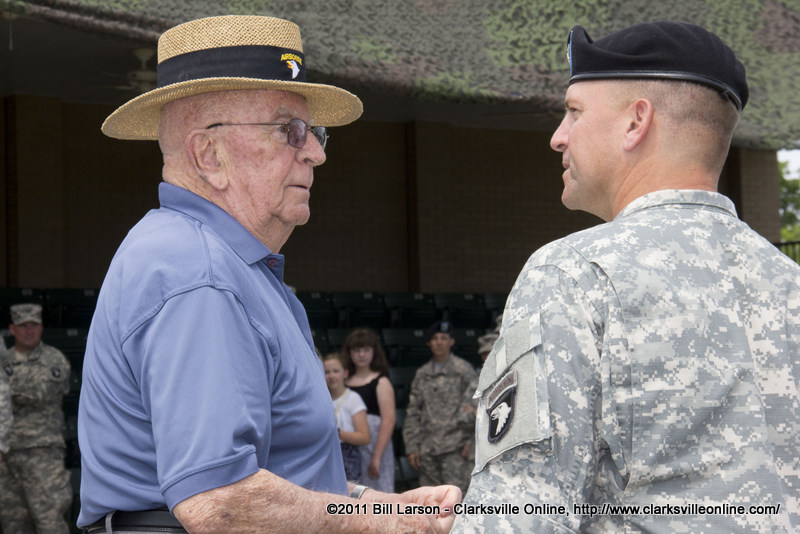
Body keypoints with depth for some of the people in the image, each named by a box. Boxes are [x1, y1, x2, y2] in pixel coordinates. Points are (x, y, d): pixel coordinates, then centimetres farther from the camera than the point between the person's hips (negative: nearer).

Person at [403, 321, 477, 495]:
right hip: (428, 448, 5)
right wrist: (411, 447, 8)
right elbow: (412, 413, 15)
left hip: (455, 448, -5)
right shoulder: (421, 374, 15)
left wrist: (471, 442, -8)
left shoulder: (464, 370, 2)